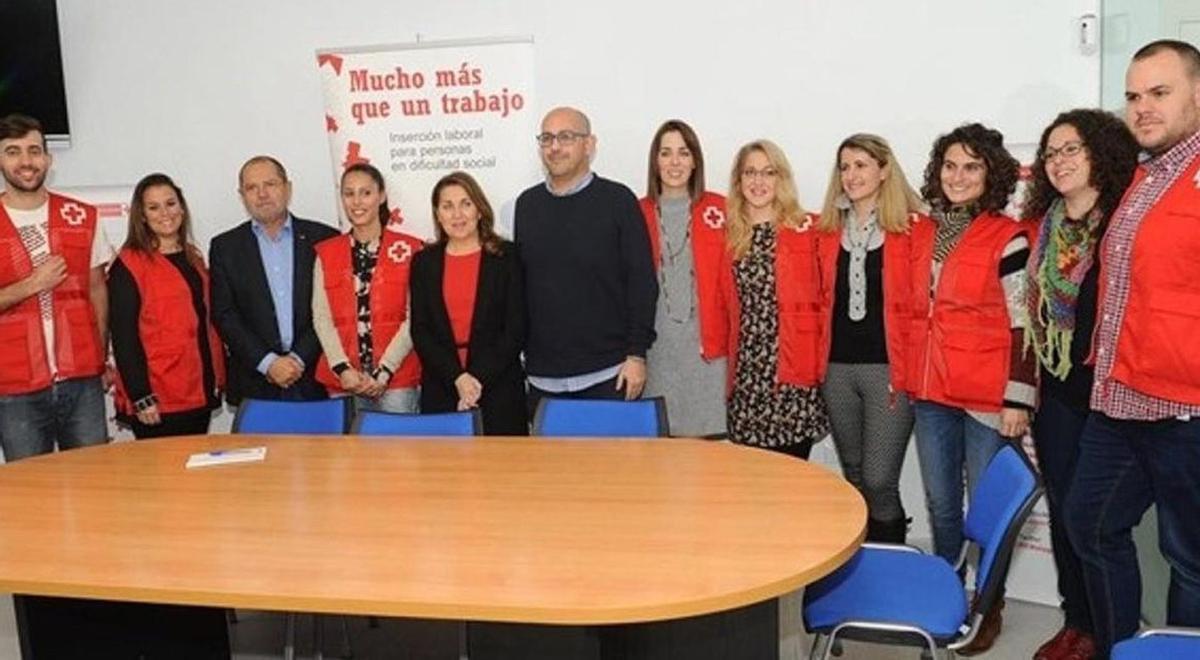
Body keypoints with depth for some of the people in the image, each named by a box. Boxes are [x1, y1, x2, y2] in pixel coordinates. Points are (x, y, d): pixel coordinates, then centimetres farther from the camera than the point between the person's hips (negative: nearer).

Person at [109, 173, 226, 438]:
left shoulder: (193, 258, 14)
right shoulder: (129, 265, -6)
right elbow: (124, 337, -11)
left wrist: (218, 378, 12)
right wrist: (141, 397, -16)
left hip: (200, 394, 6)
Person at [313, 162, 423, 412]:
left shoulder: (409, 249, 2)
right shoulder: (326, 253, 10)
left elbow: (414, 317, -3)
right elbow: (321, 317, 5)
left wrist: (384, 372, -9)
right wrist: (342, 368, -8)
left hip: (396, 377, -2)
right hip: (341, 380, 2)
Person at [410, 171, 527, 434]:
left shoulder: (506, 256, 2)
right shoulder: (424, 262, 9)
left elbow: (516, 328, -2)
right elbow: (420, 331, 4)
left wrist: (479, 378, -10)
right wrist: (457, 378, -9)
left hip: (498, 388, -2)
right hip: (440, 389, 2)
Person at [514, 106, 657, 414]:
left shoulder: (617, 200, -2)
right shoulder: (527, 204, 10)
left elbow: (642, 283, -4)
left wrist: (637, 354, -9)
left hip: (608, 376, -3)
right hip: (543, 378, 3)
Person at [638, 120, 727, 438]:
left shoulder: (718, 210, 3)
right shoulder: (637, 213, 7)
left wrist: (726, 337, -3)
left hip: (705, 344, -1)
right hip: (655, 345, 1)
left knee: (705, 435, 0)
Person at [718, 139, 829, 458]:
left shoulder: (806, 229, 2)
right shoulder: (729, 235, 11)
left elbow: (821, 298, 2)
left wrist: (815, 362, -3)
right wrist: (726, 356, 9)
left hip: (792, 374, -3)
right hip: (745, 375, 3)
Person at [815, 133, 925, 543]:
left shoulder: (911, 229, -4)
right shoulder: (829, 229, 11)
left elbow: (920, 302, -5)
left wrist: (909, 370, -10)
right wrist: (818, 362, 8)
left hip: (888, 368, -5)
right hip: (838, 368, 5)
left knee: (879, 481, -7)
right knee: (853, 479, 14)